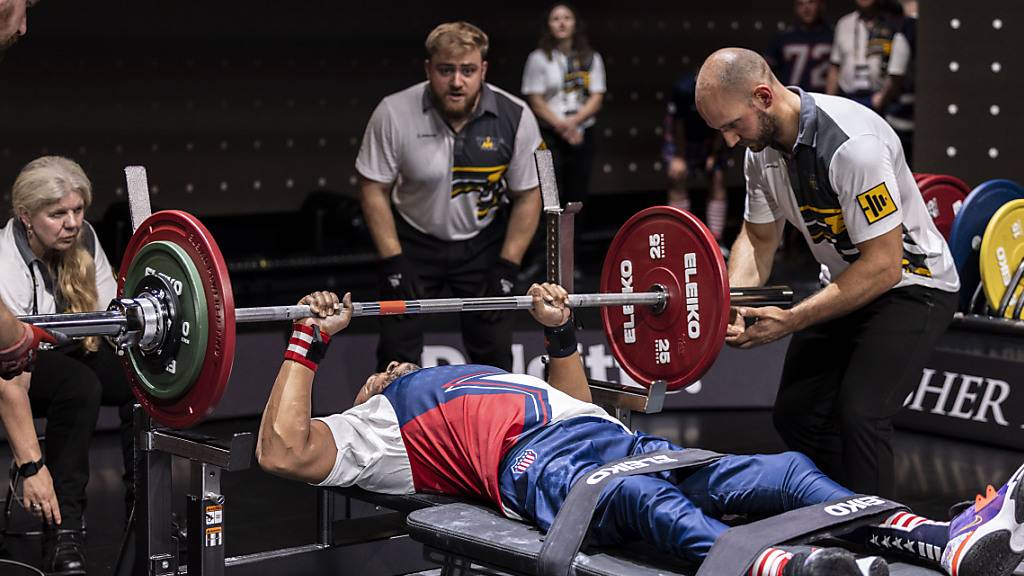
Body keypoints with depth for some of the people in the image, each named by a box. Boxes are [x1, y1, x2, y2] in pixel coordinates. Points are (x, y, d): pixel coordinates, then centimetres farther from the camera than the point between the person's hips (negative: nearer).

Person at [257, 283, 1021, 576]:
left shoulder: (473, 383, 45)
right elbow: (282, 452, 6)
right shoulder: (366, 429, 25)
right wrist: (310, 342, 7)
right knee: (654, 503, -43)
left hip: (607, 437, 8)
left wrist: (561, 330, 42)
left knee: (790, 472, -19)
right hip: (535, 464, -8)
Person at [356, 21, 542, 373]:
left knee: (494, 351, 5)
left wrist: (507, 269, -10)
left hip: (483, 242, 1)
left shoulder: (515, 117, -17)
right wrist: (393, 264, -14)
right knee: (397, 351, -2)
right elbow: (374, 189, -10)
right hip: (413, 241, -1)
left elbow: (527, 196, -6)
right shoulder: (394, 114, -20)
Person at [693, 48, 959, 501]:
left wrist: (791, 320, -29)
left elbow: (883, 266, -29)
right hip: (846, 284, 8)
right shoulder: (761, 147, -6)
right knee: (795, 412, 6)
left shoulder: (852, 144, -33)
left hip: (910, 286, -8)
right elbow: (758, 238, 7)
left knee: (859, 414, -22)